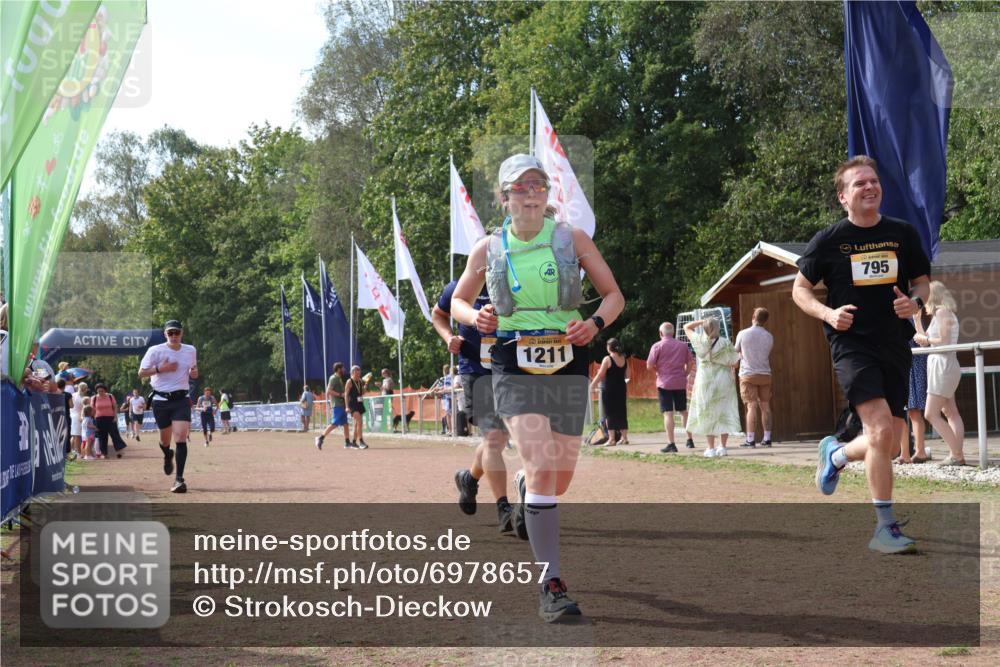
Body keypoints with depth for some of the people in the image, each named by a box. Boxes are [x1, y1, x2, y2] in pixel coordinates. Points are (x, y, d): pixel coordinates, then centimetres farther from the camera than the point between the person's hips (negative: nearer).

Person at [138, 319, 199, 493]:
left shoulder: (191, 350, 5)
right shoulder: (155, 351, -6)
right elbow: (141, 373, -5)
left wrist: (194, 373, -4)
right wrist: (160, 369, -19)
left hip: (181, 400, 1)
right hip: (161, 400, -1)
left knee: (181, 437, -14)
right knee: (165, 438, 13)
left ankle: (179, 479, -14)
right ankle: (167, 456, 51)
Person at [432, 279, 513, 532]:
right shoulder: (460, 288, -4)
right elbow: (438, 315, 15)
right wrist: (449, 337, -4)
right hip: (476, 372, -3)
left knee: (495, 439, 16)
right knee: (494, 437, -16)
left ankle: (469, 478, 46)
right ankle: (504, 509, -15)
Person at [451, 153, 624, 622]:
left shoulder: (572, 240, 4)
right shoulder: (488, 249, 5)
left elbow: (615, 296, 9)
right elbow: (457, 301, 17)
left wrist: (595, 322, -12)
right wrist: (476, 317, -5)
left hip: (568, 364, 2)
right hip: (514, 368, -2)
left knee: (559, 480, 9)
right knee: (542, 468, -18)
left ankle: (523, 489, 48)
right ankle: (552, 586, -13)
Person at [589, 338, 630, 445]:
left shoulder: (607, 359, -10)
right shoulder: (624, 359, 6)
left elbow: (600, 375, -10)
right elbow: (626, 376, 11)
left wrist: (592, 385, 0)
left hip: (609, 389, -5)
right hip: (622, 388, 5)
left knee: (610, 413, -1)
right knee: (622, 412, 11)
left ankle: (612, 439, -3)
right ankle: (624, 437, 13)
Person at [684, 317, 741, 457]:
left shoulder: (700, 341, -7)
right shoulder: (725, 343, -9)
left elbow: (687, 327, 8)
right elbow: (734, 363, -5)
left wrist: (703, 321, 5)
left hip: (705, 381, 0)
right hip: (723, 381, 0)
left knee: (707, 414, 6)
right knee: (724, 413, 8)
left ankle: (711, 448, 4)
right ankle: (722, 447, 6)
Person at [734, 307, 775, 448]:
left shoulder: (743, 334, -6)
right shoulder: (769, 337, 2)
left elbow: (736, 351, 7)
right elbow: (767, 353, 12)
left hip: (748, 374, -3)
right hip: (765, 374, 3)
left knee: (751, 406, -4)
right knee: (765, 406, 8)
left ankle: (751, 439, -7)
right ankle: (767, 438, 8)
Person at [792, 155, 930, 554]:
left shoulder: (903, 234, 6)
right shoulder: (828, 240, -2)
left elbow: (922, 280, 18)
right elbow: (800, 289, 7)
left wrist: (915, 302, -5)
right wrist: (828, 313, -12)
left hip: (895, 347, 4)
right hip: (852, 345, -4)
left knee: (886, 444, 7)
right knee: (881, 429, -20)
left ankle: (835, 454, 40)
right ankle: (885, 528, -12)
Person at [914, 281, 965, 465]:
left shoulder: (942, 312, -12)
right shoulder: (939, 314, 17)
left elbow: (944, 341, -20)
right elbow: (924, 340, 18)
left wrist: (926, 340, -6)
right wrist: (917, 317, 18)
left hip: (944, 366, -11)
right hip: (940, 367, 11)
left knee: (931, 414, -13)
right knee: (951, 414, 9)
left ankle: (957, 455, -16)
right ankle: (957, 455, 10)